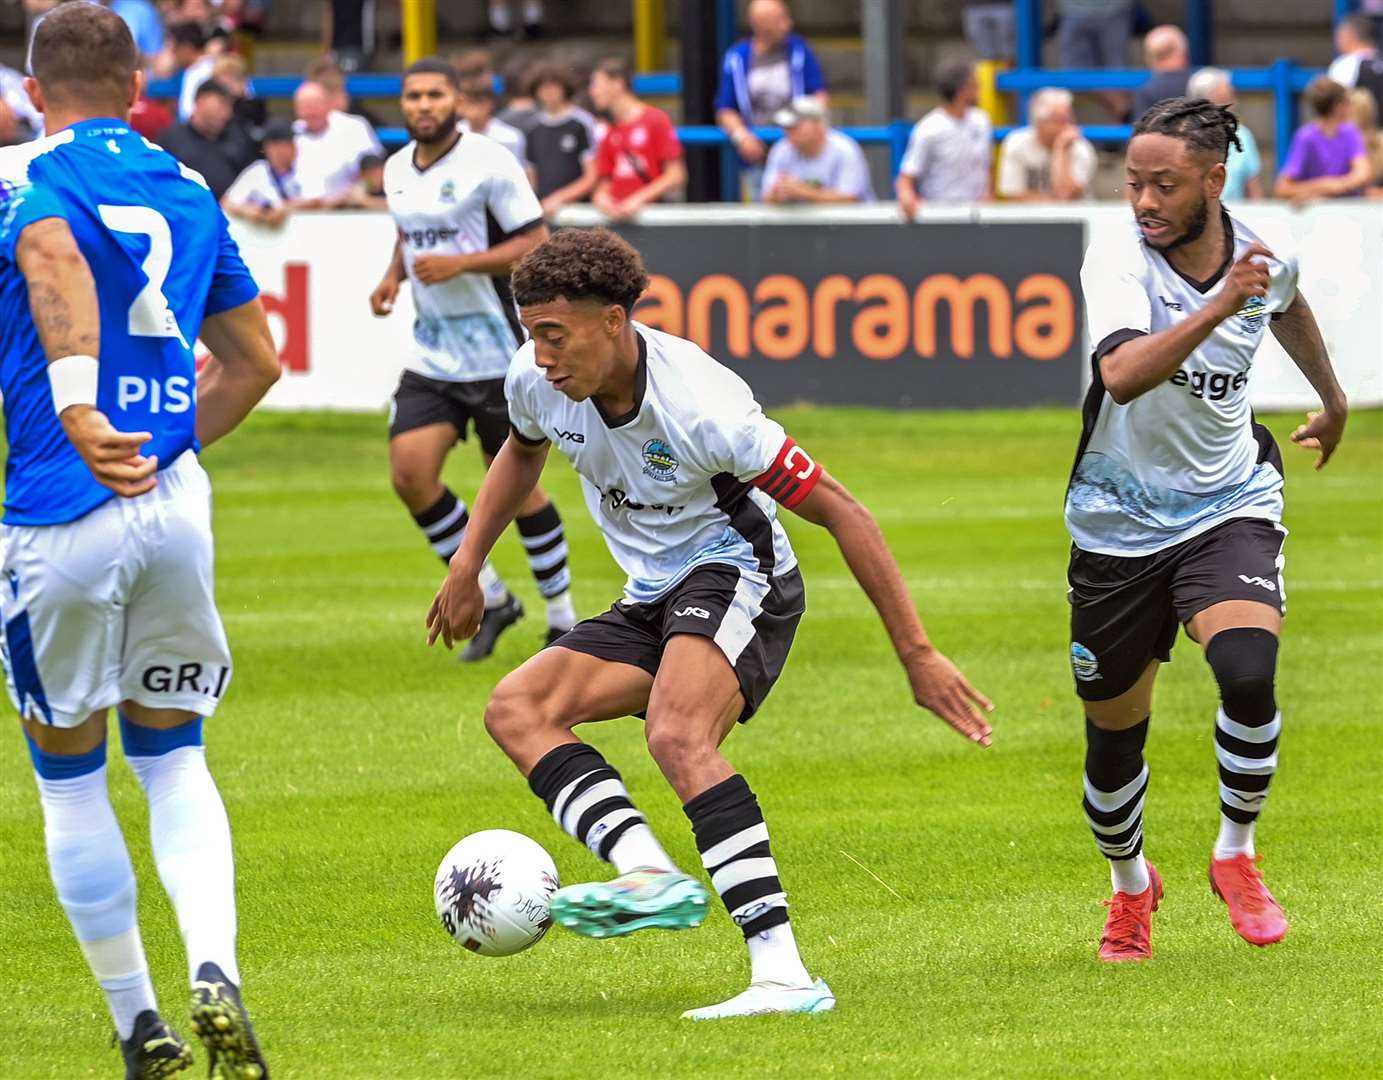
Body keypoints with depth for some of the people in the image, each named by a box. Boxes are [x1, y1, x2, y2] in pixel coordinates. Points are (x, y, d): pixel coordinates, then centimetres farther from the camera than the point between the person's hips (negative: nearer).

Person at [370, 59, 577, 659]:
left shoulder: (489, 163, -12)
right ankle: (491, 599, 8)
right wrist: (393, 276, 5)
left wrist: (459, 264, -23)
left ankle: (563, 621, 17)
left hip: (497, 354, -6)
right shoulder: (398, 170, 8)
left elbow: (537, 244, -13)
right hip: (431, 355, 6)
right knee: (410, 473, -9)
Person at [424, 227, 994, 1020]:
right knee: (516, 709, -11)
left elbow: (840, 512, -22)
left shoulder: (700, 409, -28)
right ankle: (651, 877, -31)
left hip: (735, 575, -8)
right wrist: (468, 565, 14)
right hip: (653, 599, 8)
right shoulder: (536, 380, -8)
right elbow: (523, 452, 21)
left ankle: (783, 975, -41)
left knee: (677, 735, -33)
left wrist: (918, 655, -22)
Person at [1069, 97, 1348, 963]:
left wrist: (1333, 399, 36)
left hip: (1229, 508, 1)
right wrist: (1217, 306, -49)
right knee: (1115, 730, 8)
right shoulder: (1118, 256, -20)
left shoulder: (1264, 259, -8)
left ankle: (1237, 856, -3)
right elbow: (1123, 376, -39)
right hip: (1119, 525, -1)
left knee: (1247, 671, -27)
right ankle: (1131, 885, 39)